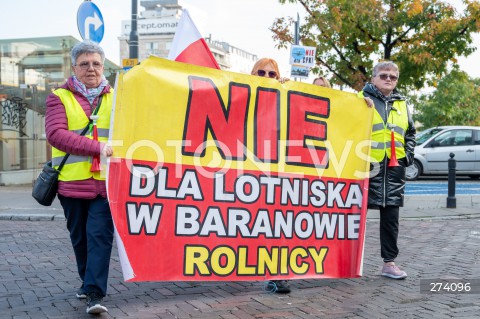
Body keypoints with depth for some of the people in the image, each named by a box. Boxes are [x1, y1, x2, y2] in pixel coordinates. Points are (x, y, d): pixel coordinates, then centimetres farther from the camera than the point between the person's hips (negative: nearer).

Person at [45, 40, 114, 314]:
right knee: (80, 237, 14)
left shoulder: (115, 97, 12)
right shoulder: (60, 97, 5)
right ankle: (88, 282, 34)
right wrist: (97, 147, -22)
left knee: (100, 235, -9)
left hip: (106, 181, -1)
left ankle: (95, 294, -7)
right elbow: (55, 133, -12)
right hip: (72, 183, 1)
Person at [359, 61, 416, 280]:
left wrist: (408, 155, 11)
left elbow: (410, 133, 25)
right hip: (368, 165, -4)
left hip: (395, 167, 5)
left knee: (391, 216, 7)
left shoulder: (401, 104, 17)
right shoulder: (362, 99, 2)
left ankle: (389, 262, 16)